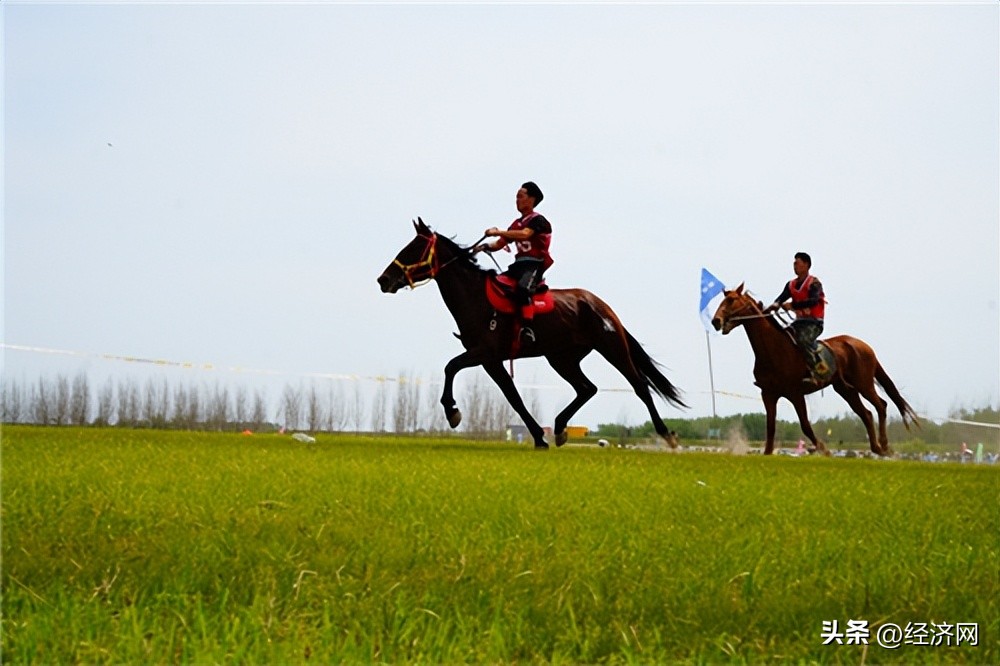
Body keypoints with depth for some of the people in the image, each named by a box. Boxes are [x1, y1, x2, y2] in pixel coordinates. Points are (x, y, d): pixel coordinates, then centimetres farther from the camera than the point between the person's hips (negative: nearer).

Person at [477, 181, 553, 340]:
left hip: (534, 264, -9)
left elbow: (524, 234, -23)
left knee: (522, 288, -36)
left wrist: (498, 232, -25)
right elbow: (500, 244, 17)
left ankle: (526, 328, -44)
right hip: (519, 264, 9)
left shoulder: (538, 220, -3)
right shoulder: (516, 224, 22)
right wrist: (485, 246, -4)